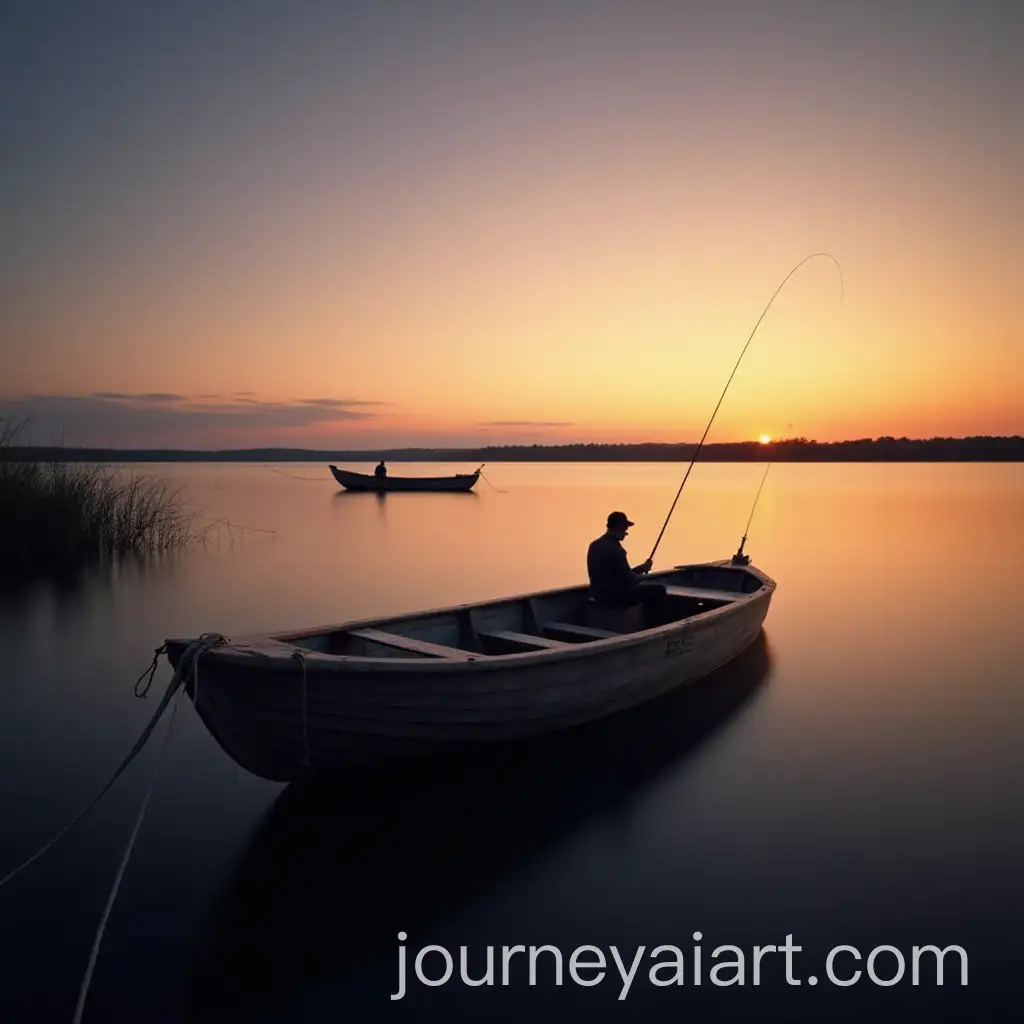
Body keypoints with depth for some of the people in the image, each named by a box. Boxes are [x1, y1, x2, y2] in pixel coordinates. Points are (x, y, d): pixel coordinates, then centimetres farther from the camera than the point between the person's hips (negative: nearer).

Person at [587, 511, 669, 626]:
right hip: (614, 597, -9)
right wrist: (642, 575, 2)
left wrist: (636, 570, 10)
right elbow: (630, 581, -19)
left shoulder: (594, 545, 3)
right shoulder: (616, 550, -25)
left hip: (599, 594, 9)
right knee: (658, 590, 4)